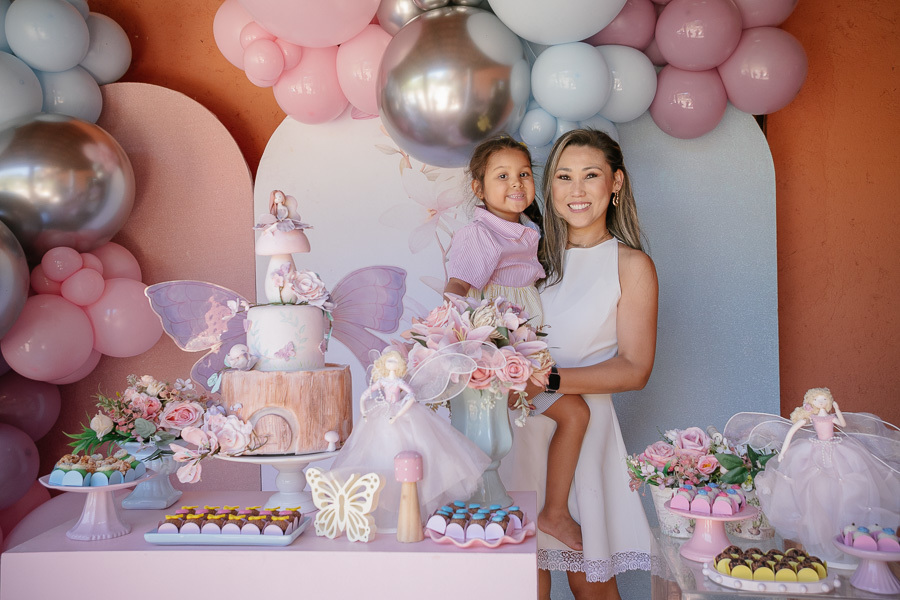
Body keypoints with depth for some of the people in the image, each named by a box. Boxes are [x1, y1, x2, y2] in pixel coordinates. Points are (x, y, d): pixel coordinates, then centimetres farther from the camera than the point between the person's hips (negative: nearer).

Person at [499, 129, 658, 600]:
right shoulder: (540, 254, 11)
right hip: (521, 425, 4)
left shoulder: (631, 264, -2)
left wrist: (547, 379, -18)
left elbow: (634, 369, -8)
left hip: (583, 426, -3)